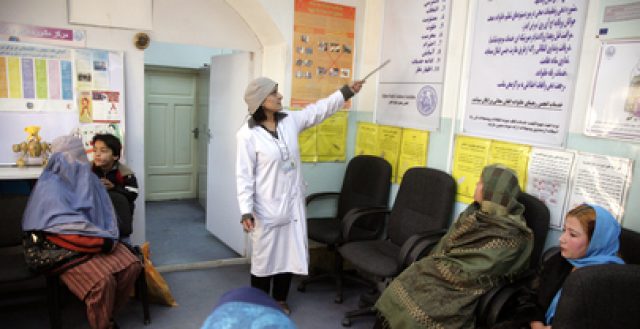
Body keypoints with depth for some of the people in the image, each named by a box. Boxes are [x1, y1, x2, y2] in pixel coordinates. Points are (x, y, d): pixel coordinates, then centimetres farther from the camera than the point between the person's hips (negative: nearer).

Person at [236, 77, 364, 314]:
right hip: (266, 207, -5)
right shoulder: (248, 134, -15)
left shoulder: (290, 121, 1)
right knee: (264, 255, 10)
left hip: (292, 202, 6)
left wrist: (347, 91, 8)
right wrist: (246, 210, -18)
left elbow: (319, 110, 10)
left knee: (289, 252, 16)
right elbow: (244, 175, -14)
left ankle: (280, 299, 36)